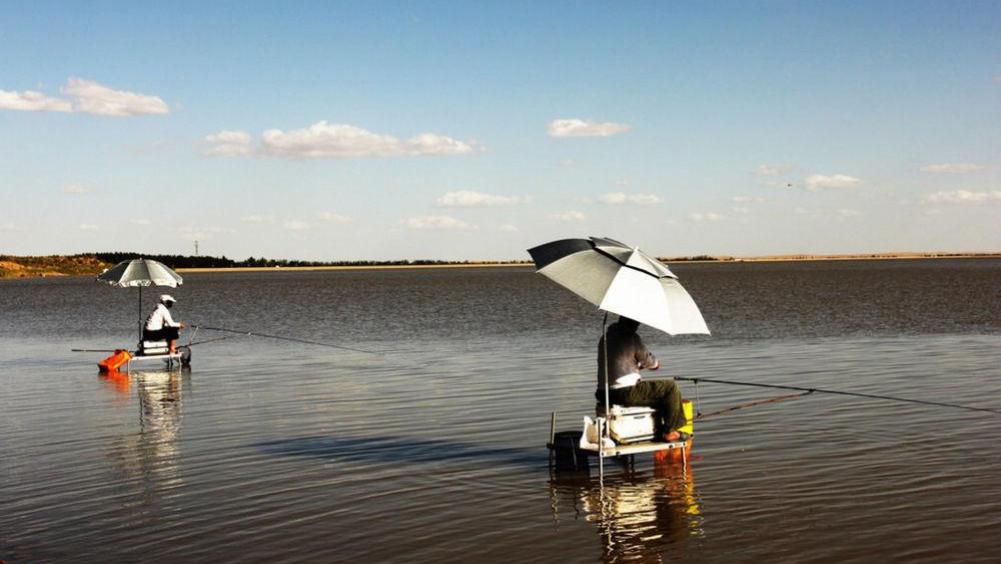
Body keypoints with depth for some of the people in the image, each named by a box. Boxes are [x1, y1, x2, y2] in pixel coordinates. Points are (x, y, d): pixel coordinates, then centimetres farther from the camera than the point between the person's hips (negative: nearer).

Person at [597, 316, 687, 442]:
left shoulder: (606, 337, 13)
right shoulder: (631, 337, -10)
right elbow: (649, 362, -3)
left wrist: (639, 365, 23)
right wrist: (656, 363, 18)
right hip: (625, 393, -9)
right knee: (671, 387, 0)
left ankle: (659, 428, 38)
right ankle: (669, 431, 5)